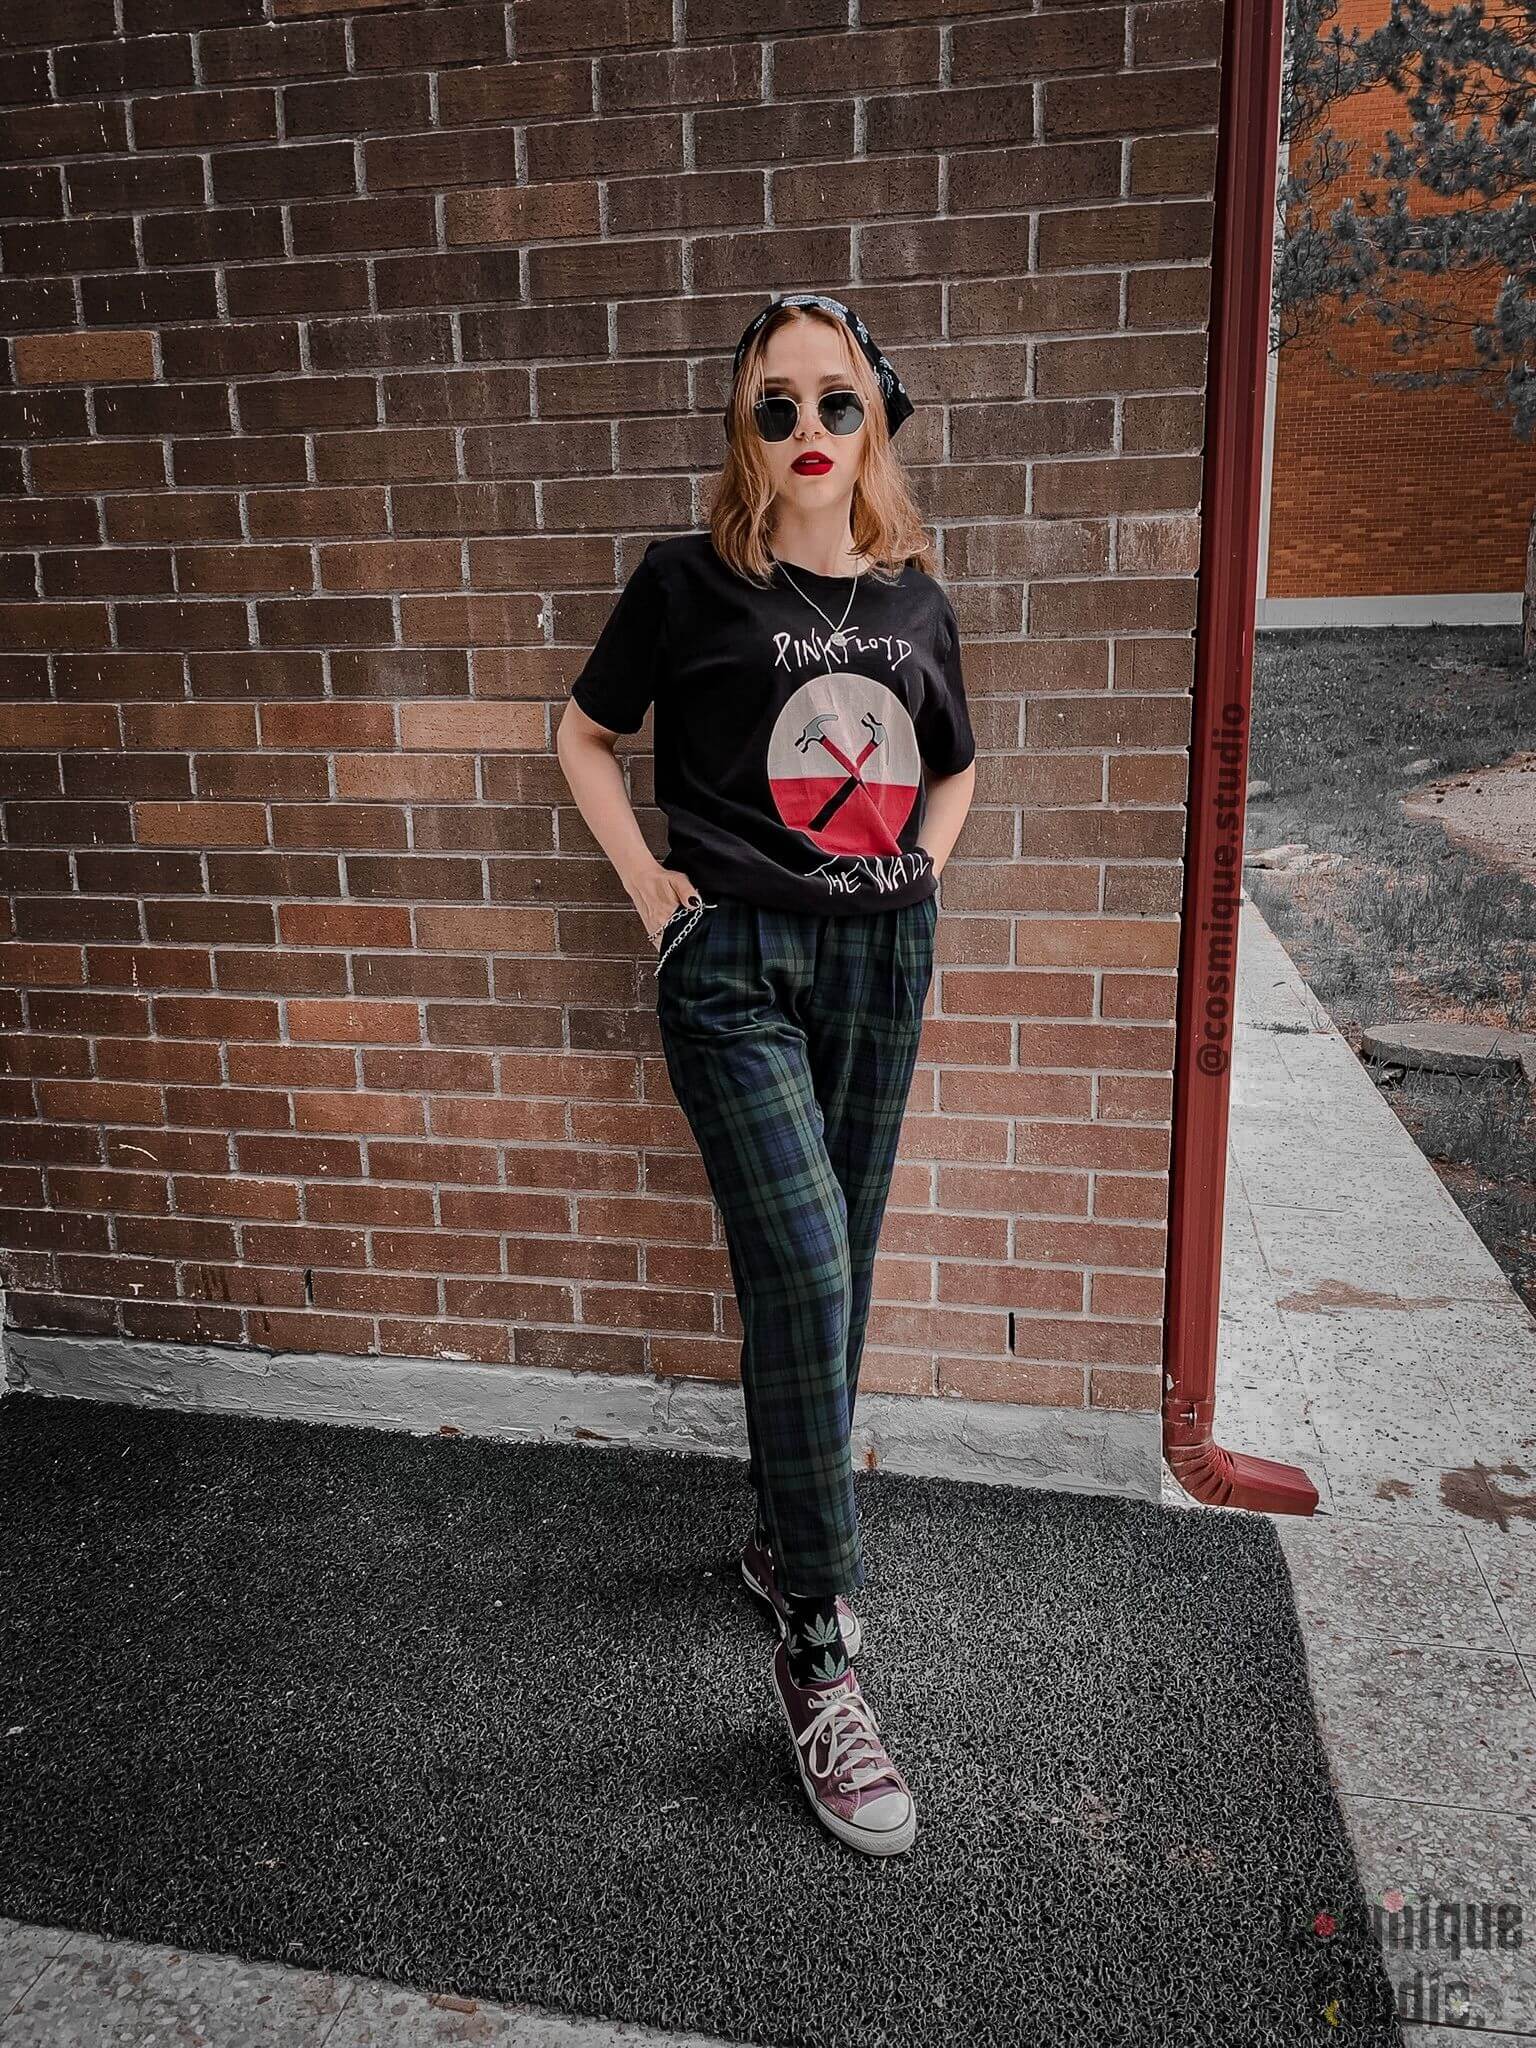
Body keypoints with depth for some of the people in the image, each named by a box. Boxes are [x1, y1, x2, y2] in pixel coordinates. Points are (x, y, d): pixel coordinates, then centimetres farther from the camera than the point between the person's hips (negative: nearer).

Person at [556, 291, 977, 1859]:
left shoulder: (914, 596, 9)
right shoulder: (690, 582, -3)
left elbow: (953, 763, 25)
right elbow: (585, 736, 9)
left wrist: (922, 873, 9)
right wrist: (645, 887, -1)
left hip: (880, 958, 5)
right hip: (737, 960, -4)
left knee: (830, 1272, 11)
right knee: (802, 1274, -14)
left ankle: (781, 1539, 33)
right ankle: (816, 1657, -2)